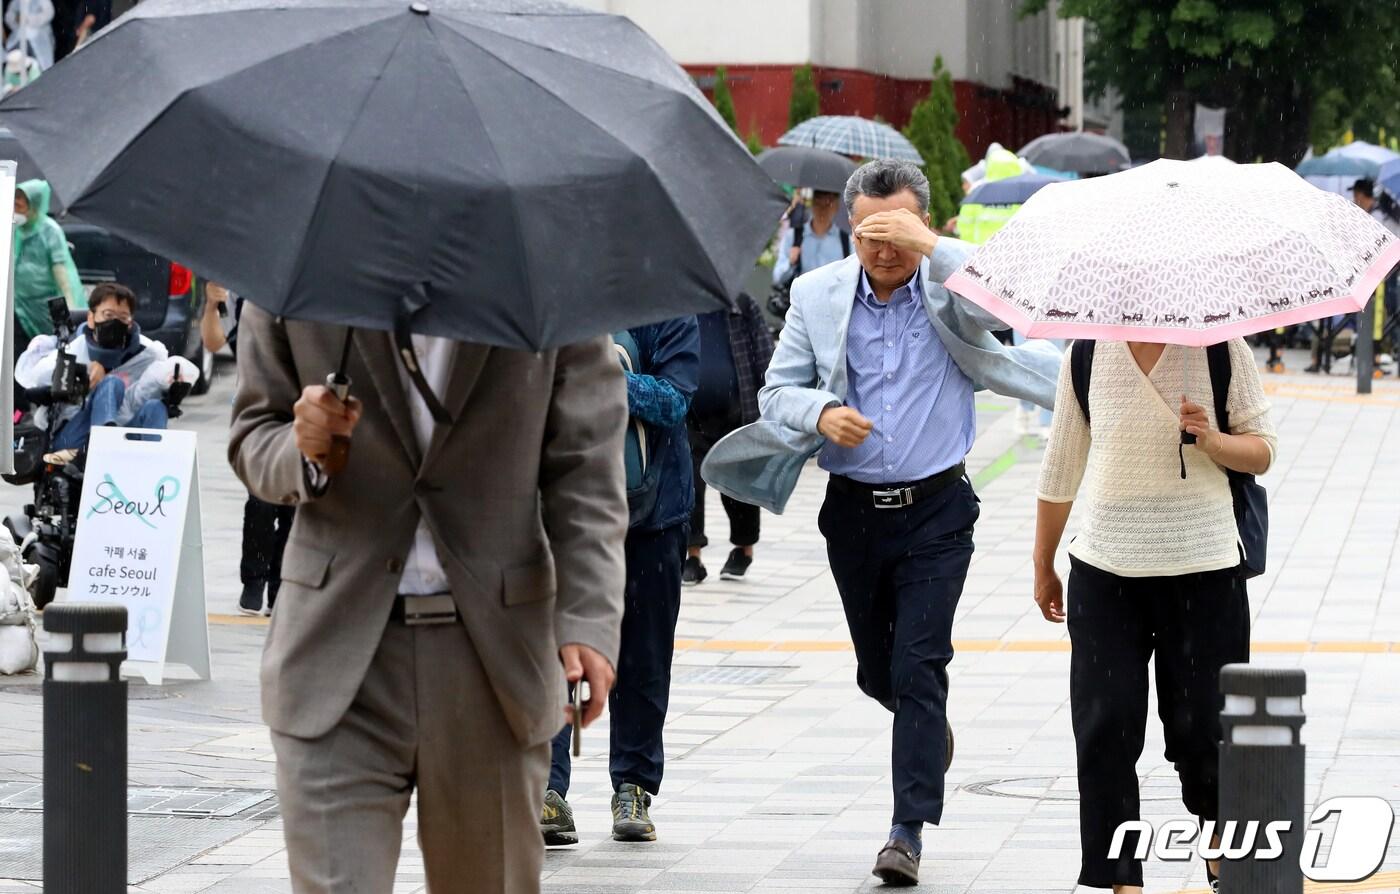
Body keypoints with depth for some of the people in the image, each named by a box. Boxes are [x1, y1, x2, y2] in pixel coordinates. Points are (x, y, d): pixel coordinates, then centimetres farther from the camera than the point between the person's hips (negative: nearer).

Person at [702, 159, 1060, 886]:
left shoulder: (950, 287, -5)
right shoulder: (818, 295, 2)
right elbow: (776, 393, 6)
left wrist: (927, 244, -31)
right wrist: (819, 413, -16)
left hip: (936, 508, -3)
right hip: (854, 509, 3)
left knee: (919, 668, -10)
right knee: (877, 670, 14)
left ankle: (909, 829, -7)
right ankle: (928, 721, 48)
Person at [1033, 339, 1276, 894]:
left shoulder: (1220, 346, -1)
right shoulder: (1088, 353, 4)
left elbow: (1263, 449, 3)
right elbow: (1062, 463, 13)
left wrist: (1212, 441, -20)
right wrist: (1044, 566, 18)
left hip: (1204, 574, -2)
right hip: (1104, 572, 2)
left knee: (1201, 722, 2)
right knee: (1105, 725, -5)